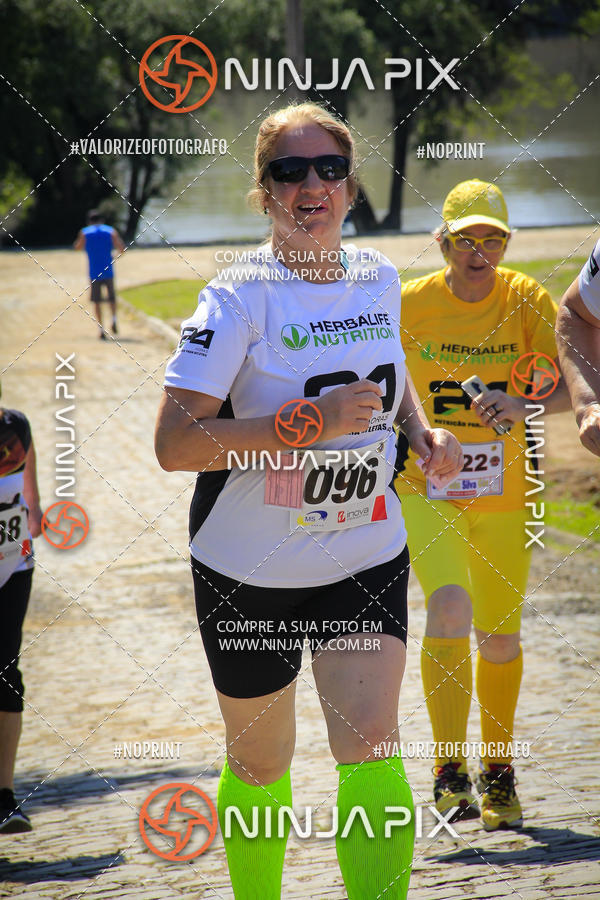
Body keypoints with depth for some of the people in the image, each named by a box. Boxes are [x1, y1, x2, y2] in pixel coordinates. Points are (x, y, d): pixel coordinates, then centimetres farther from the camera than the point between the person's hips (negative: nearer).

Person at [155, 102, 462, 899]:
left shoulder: (380, 278, 0)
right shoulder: (239, 296, -17)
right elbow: (173, 443, -24)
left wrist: (423, 432, 3)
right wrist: (307, 423, -30)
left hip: (366, 556, 3)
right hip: (249, 569, -3)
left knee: (371, 748, -14)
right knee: (260, 766, 12)